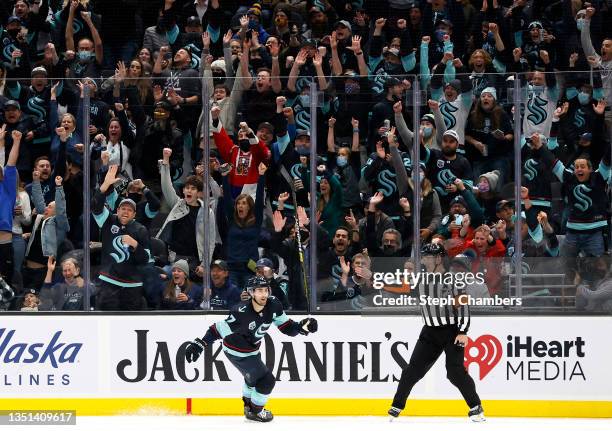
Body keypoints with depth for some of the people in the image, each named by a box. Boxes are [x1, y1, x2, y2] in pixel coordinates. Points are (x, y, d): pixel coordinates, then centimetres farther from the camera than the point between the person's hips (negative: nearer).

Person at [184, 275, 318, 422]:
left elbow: (286, 327, -8)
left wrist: (301, 327, -26)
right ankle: (255, 411, 17)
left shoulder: (273, 305, -18)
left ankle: (248, 404, 58)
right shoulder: (242, 312, -36)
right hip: (237, 353, -8)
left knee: (254, 376, 31)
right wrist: (199, 344, -37)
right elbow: (219, 329, -32)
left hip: (252, 348, 8)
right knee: (267, 380, -6)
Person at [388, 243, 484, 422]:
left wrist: (463, 332, -19)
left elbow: (463, 305, -15)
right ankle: (396, 407, 7)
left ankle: (476, 408, -1)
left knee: (455, 371, -14)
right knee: (414, 369, 0)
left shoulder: (452, 279, -13)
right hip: (430, 332, 5)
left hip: (452, 331, -5)